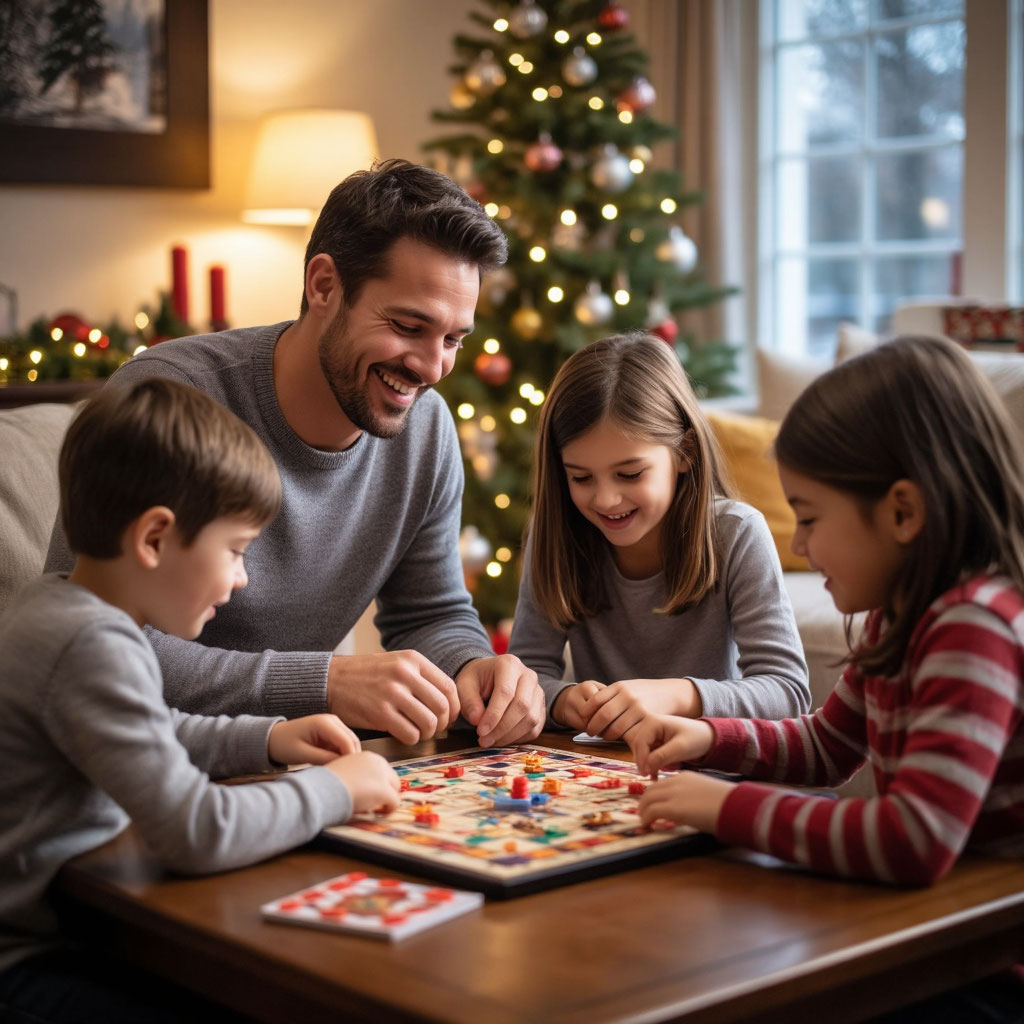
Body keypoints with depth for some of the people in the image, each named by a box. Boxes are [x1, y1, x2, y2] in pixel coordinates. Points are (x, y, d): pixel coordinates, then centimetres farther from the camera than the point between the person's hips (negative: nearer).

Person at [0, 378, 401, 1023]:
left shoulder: (59, 603, 8)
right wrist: (334, 790, -16)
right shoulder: (94, 646, -25)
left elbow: (144, 737, 27)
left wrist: (264, 740, 12)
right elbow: (198, 832, -32)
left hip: (81, 922, 10)